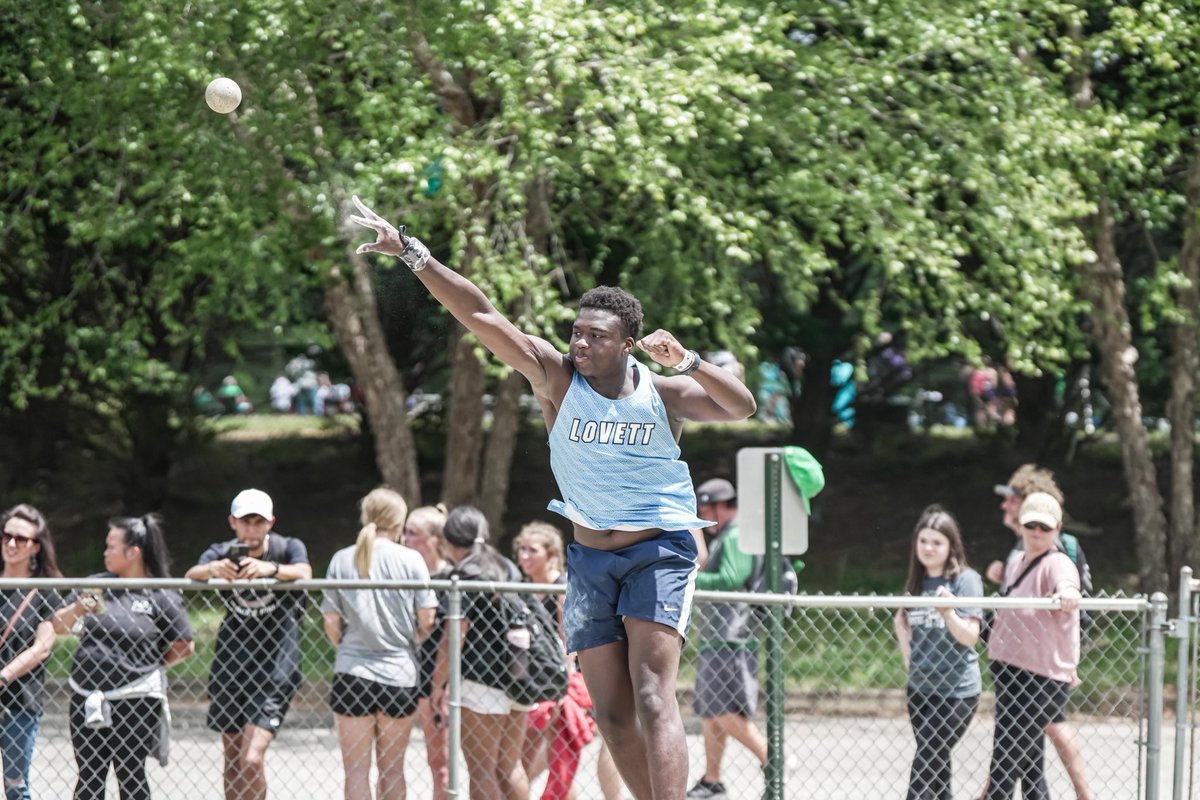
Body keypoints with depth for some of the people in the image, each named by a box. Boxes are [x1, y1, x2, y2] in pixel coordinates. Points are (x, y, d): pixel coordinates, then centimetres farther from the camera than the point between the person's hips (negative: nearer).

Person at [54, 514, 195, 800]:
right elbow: (58, 625, 8)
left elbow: (184, 647, -6)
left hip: (135, 700, -5)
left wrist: (148, 666, -1)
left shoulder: (162, 597, -6)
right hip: (87, 699, 5)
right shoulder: (96, 585, 8)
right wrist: (77, 609, -12)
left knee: (130, 777, 3)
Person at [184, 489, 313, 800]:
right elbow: (190, 576, -19)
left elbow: (303, 573, -27)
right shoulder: (223, 553, 2)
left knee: (251, 759, -18)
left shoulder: (288, 548, -5)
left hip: (274, 668, -4)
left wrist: (271, 568, -49)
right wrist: (213, 569, -43)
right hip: (230, 666, 4)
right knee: (232, 760, 13)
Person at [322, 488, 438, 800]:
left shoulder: (342, 560, 0)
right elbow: (427, 621, -4)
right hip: (399, 675, 0)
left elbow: (331, 623, 0)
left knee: (356, 769, 2)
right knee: (392, 768, 11)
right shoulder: (410, 560, -4)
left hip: (352, 673, 0)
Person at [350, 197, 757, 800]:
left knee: (653, 698, -19)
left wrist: (688, 362, -28)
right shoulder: (557, 377, -4)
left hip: (659, 553, -3)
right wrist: (412, 255, -16)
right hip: (590, 558, 3)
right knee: (611, 715, 2)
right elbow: (479, 315, -10)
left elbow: (742, 408, -15)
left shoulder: (662, 393, -6)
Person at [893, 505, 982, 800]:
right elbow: (901, 619, 28)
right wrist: (907, 654, 13)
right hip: (920, 687, 7)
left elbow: (970, 635, -15)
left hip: (956, 690, -6)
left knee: (925, 768, -12)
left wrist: (948, 612, -32)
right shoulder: (918, 581, 9)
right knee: (935, 767, 10)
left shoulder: (966, 580, -9)